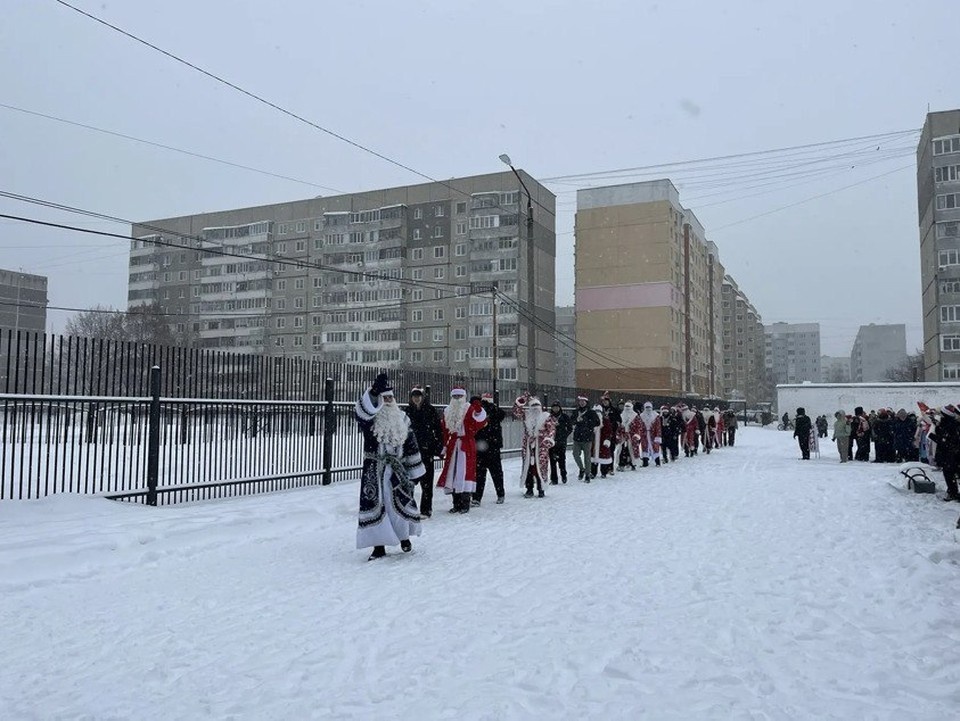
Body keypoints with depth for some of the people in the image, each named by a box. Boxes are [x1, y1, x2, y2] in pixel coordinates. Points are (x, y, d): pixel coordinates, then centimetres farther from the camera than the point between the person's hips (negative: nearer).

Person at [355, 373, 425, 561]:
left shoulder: (401, 418, 10)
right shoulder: (369, 417, -3)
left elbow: (411, 443, 13)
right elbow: (364, 409, -29)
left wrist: (414, 469, 11)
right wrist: (375, 391, -39)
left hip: (398, 468, 3)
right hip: (374, 470, -3)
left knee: (402, 502, 6)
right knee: (375, 504, -2)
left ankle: (405, 537, 31)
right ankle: (379, 545, 9)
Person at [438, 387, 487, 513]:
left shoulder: (470, 409, -3)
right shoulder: (447, 412, 12)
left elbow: (480, 423, -17)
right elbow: (445, 431, 15)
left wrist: (478, 411, -33)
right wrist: (444, 447, 14)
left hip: (467, 445, -5)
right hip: (453, 445, 5)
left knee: (465, 472, -6)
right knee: (452, 472, 6)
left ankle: (465, 504, 0)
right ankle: (456, 504, 15)